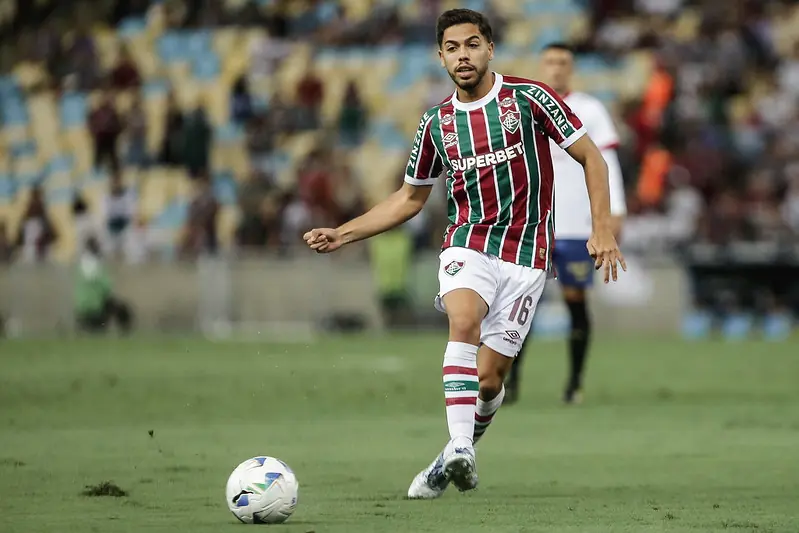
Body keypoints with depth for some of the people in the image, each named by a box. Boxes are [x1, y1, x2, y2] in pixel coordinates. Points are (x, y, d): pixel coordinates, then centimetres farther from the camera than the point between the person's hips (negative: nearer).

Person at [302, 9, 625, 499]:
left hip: (526, 255, -2)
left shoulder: (527, 97, -3)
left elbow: (590, 157, 1)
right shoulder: (437, 123, 8)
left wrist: (603, 230, -10)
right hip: (468, 246, 2)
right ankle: (459, 449, -41)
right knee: (464, 321, -31)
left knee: (489, 378, -5)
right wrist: (342, 235, 12)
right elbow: (410, 198, 20)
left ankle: (457, 456, 22)